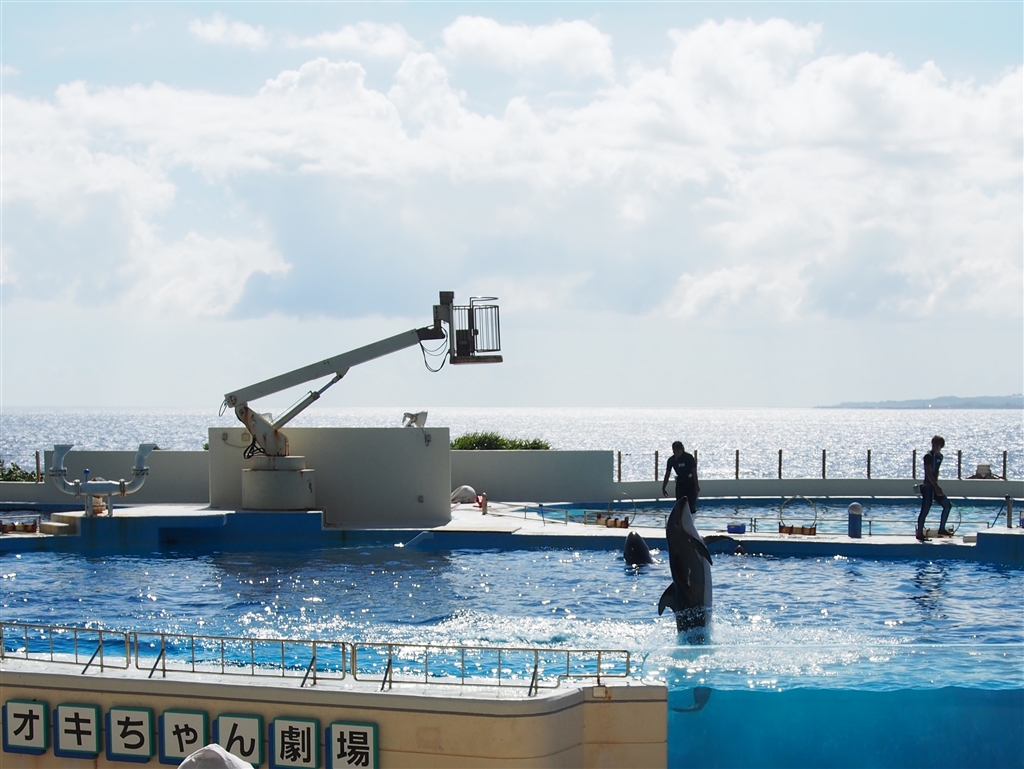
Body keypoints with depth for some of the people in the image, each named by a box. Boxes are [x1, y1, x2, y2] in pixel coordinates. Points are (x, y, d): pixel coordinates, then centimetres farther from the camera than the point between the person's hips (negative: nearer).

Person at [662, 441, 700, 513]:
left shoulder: (689, 458, -15)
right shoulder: (671, 460, -4)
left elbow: (694, 472, -13)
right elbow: (667, 474, 2)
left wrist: (696, 486, -16)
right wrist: (663, 488, 1)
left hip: (690, 483, -4)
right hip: (680, 482, 4)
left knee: (691, 504, -7)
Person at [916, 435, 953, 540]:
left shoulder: (939, 456, 12)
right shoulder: (928, 456, -13)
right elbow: (929, 473, -19)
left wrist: (937, 486, 16)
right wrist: (936, 487, -23)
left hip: (934, 486, 9)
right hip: (928, 486, -9)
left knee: (947, 505, 10)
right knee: (925, 510, -9)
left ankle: (942, 529, 19)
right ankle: (919, 533, -4)